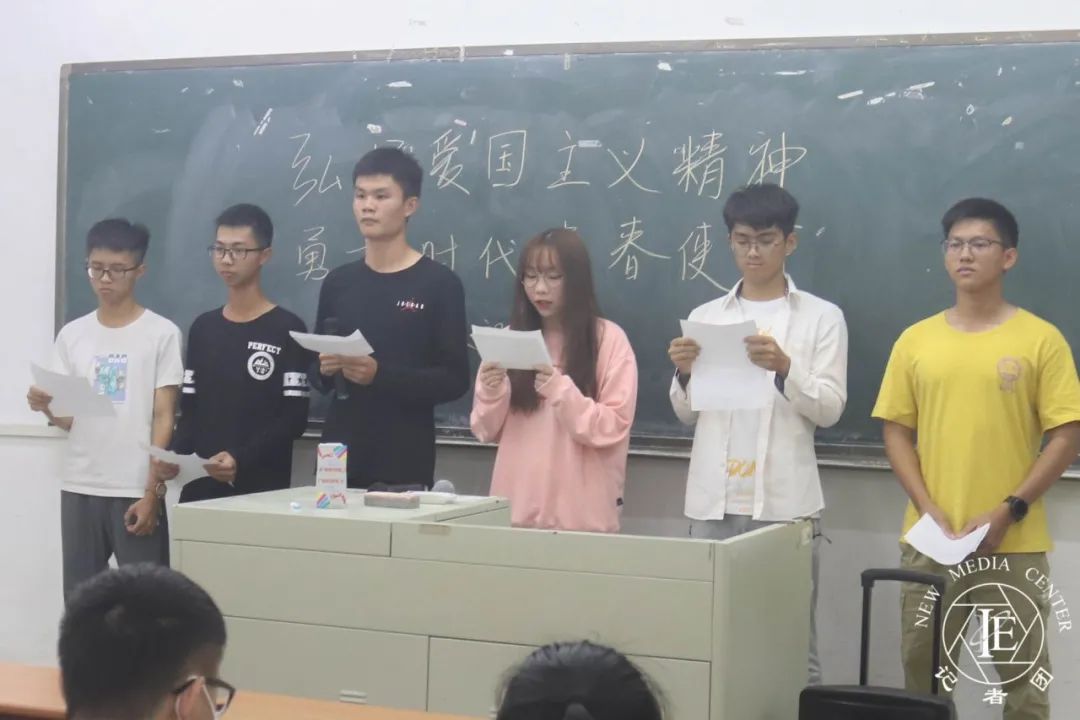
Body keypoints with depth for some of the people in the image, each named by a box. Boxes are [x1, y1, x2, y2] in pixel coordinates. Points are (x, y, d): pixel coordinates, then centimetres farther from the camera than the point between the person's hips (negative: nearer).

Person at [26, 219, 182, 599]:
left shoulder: (162, 333, -2)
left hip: (136, 491, -4)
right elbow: (67, 418, 9)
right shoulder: (72, 334, 9)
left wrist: (153, 492, -9)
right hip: (79, 489, 4)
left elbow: (163, 418, -3)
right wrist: (46, 407, -15)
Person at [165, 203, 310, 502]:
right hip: (201, 483, 5)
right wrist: (176, 454, -6)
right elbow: (190, 410, 14)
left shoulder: (287, 329, -3)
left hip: (262, 487, -4)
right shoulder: (203, 327, 14)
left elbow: (294, 418, -9)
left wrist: (241, 459, -22)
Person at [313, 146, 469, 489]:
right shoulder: (337, 282, 11)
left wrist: (380, 375, -20)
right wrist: (325, 370, -5)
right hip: (338, 460, 4)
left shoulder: (439, 283, -4)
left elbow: (454, 380, -8)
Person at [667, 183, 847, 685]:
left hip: (784, 500, -3)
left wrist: (785, 368, -18)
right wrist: (684, 374, -8)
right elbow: (688, 414, 13)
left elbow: (829, 409, -2)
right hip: (713, 499, 3)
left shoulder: (822, 316, 4)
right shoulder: (705, 316, 13)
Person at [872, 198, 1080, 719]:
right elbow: (896, 432, 7)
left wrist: (1008, 511, -12)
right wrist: (928, 510, -6)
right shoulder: (915, 340, 7)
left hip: (1015, 543, -2)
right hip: (928, 538, 3)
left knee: (1023, 676, 5)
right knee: (923, 671, 9)